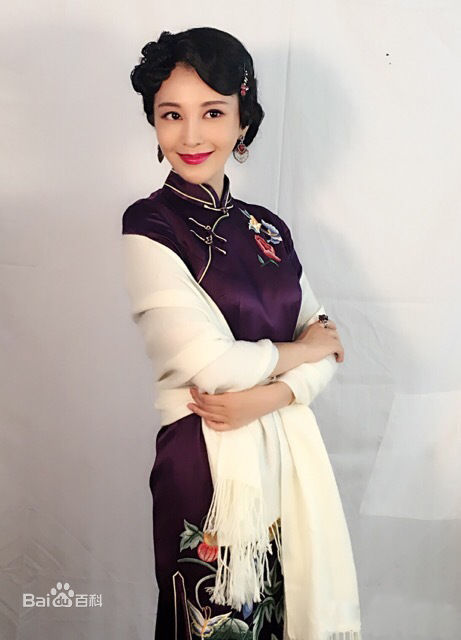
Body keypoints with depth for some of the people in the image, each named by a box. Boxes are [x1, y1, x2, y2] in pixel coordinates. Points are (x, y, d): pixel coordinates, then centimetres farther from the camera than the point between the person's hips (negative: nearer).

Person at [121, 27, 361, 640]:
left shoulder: (268, 228, 7)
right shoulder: (150, 226, -10)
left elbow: (324, 349, 4)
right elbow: (209, 363, -18)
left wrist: (269, 394, -14)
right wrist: (302, 349, -4)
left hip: (286, 448, 5)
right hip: (206, 461, -5)